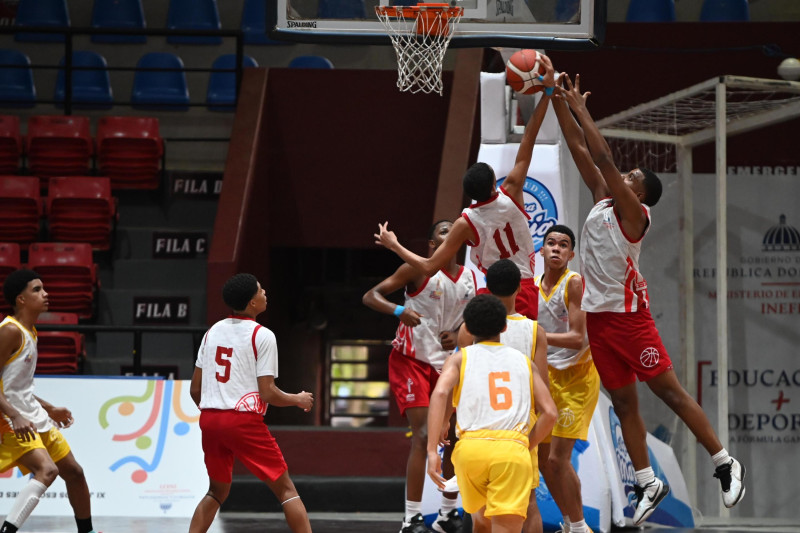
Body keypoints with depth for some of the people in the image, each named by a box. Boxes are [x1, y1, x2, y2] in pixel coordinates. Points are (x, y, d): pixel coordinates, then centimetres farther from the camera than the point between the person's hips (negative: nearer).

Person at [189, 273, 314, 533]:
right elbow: (267, 393, -10)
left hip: (209, 420, 6)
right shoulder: (262, 336, -7)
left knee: (217, 492, 21)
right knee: (286, 489, 2)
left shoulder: (212, 332, 12)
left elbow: (195, 389, 14)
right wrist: (299, 400, 8)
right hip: (244, 420, -6)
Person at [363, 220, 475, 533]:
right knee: (423, 435, -16)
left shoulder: (470, 280, 6)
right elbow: (370, 297, -13)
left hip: (445, 364, 6)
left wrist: (458, 336, -2)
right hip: (410, 361, -6)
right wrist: (399, 311, -32)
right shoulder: (418, 270, -10)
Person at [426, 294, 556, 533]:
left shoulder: (460, 358, 16)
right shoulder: (523, 361, 21)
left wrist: (432, 451, -9)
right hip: (513, 450, -1)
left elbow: (440, 393, -5)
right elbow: (549, 413, 12)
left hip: (471, 448, 1)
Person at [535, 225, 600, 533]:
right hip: (549, 376, 7)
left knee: (558, 457, -13)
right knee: (543, 458, 8)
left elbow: (577, 338, -23)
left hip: (578, 377, -7)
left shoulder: (574, 283, -16)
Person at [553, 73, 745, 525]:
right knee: (624, 403, 9)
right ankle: (648, 484, 14)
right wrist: (559, 104, 6)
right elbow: (581, 151, 11)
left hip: (628, 314, -8)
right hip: (598, 315, 8)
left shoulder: (634, 212, -10)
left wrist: (581, 109, -11)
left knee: (670, 391, -5)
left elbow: (603, 158, -16)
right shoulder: (603, 200, 11)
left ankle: (725, 464, 2)